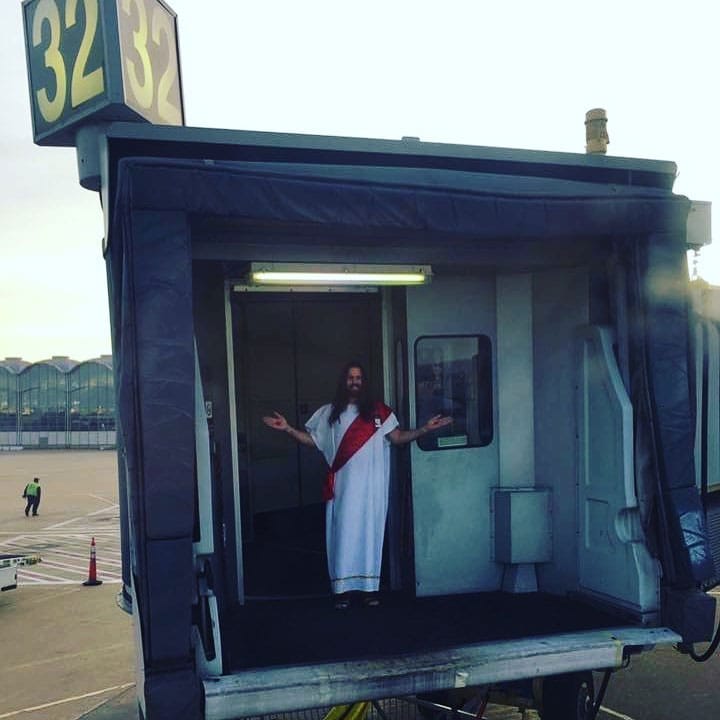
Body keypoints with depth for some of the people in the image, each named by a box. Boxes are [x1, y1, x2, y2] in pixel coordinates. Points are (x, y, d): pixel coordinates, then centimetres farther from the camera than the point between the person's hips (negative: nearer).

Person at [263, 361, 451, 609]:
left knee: (370, 531, 4)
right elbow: (311, 440, 7)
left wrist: (425, 428, -11)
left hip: (372, 486, 0)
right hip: (343, 485, 0)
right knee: (343, 533, 0)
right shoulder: (330, 413, 8)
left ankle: (370, 588, 12)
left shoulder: (378, 411, 5)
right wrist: (288, 429, -6)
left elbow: (397, 437, 0)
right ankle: (342, 589, 6)